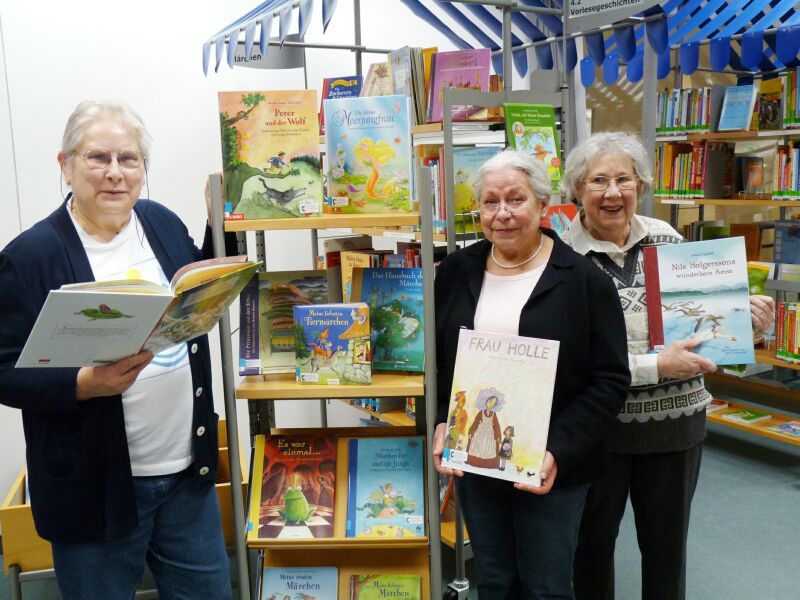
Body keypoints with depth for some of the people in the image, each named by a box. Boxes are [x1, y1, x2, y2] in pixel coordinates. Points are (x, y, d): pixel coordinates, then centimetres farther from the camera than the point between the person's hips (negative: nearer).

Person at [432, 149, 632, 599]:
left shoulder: (585, 279, -10)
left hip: (550, 468, -3)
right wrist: (441, 423, -6)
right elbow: (436, 358, 10)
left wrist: (558, 451, -20)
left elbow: (610, 381, -10)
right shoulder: (457, 271, 3)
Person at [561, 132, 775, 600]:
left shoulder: (666, 237, -1)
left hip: (677, 421, 3)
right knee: (594, 538, 16)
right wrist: (655, 367, -24)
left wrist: (744, 318, -8)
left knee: (668, 544, 18)